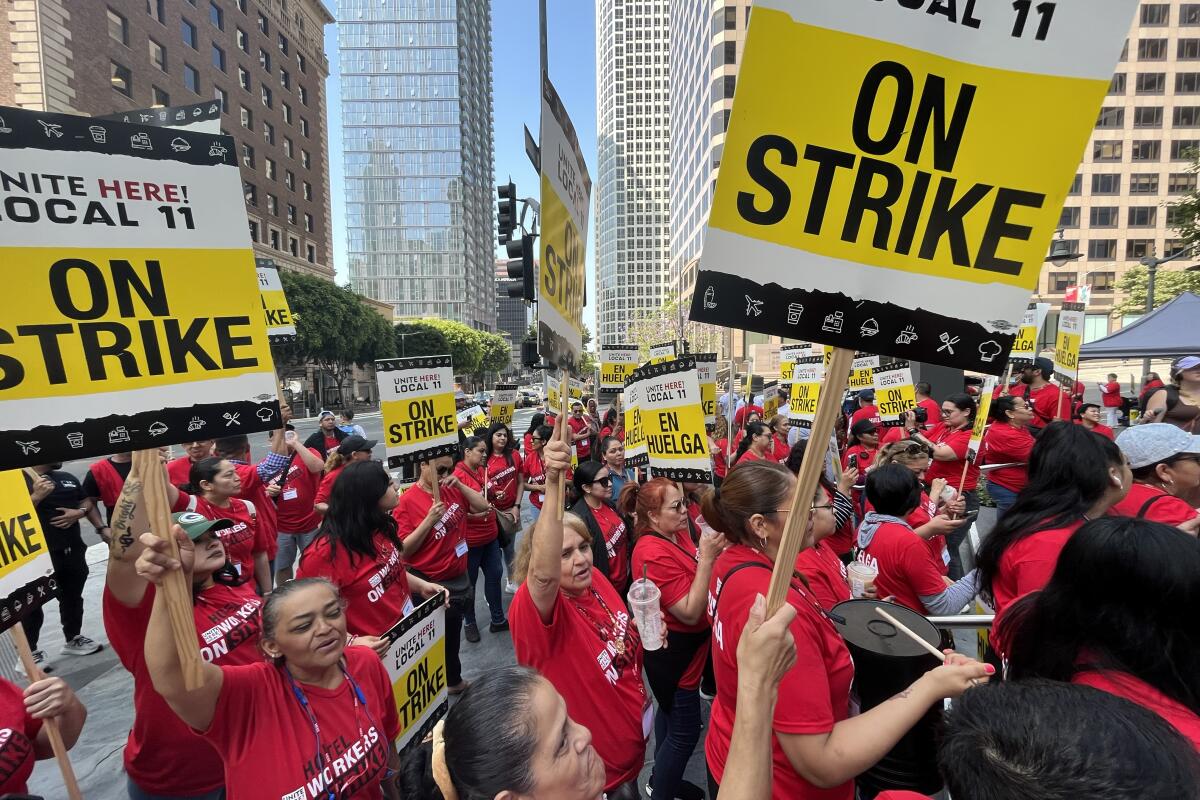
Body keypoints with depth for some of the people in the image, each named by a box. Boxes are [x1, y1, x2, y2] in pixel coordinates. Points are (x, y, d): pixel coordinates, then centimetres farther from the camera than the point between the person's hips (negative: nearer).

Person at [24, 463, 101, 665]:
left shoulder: (68, 478, 11)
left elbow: (87, 502, 18)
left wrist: (79, 512, -3)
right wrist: (36, 496, -25)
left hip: (73, 550, 6)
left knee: (72, 597, 16)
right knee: (33, 603, 3)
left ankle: (72, 639, 31)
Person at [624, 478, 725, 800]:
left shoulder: (677, 534, -4)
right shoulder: (654, 553, -29)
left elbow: (697, 577, 8)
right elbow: (690, 612, -28)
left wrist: (712, 551, -10)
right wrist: (706, 558, -32)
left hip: (681, 646, 9)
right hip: (673, 652, -9)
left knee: (670, 712, 26)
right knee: (685, 731, 6)